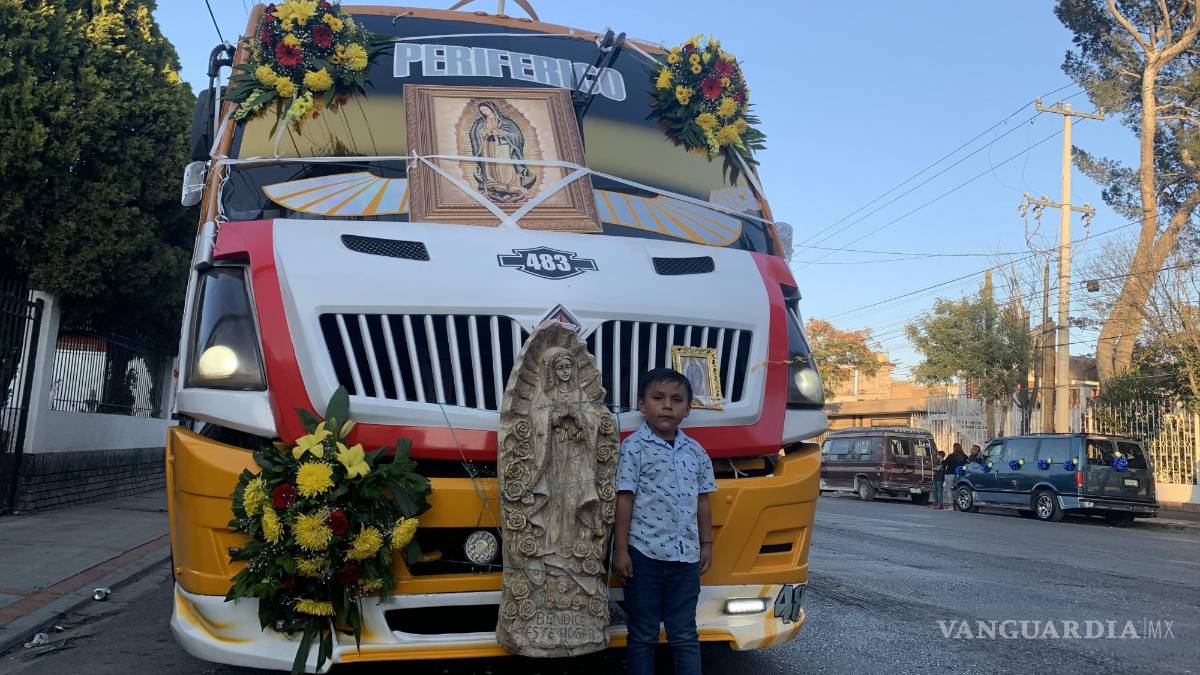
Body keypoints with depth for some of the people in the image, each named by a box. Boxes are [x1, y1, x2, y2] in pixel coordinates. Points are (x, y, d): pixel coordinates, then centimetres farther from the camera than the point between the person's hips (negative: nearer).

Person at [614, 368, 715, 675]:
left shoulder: (696, 452, 9)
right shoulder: (633, 447, -6)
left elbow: (702, 501, 15)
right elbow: (624, 500, -8)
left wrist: (706, 544, 12)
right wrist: (620, 550, -10)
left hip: (686, 556, 4)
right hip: (644, 554, -4)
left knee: (684, 635, 11)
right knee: (643, 635, 7)